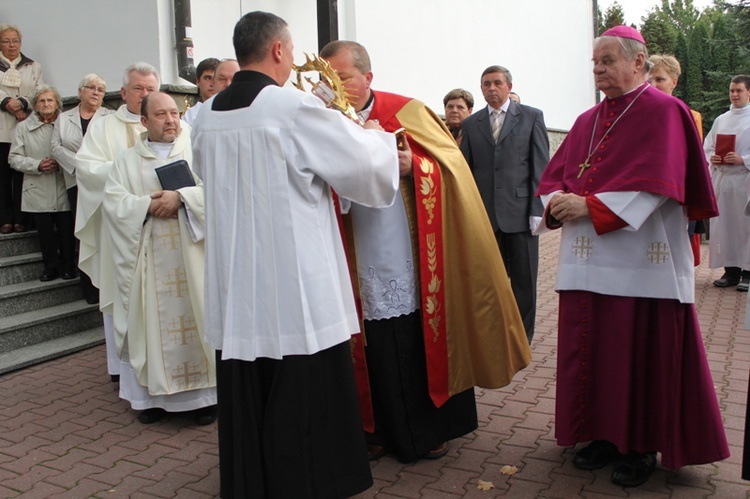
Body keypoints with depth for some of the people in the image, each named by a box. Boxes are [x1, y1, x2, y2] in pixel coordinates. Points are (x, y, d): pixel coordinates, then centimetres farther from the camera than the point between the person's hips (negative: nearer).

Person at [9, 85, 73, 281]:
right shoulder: (23, 127, 6)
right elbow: (15, 158, 4)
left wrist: (61, 163, -17)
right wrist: (37, 165, -11)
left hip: (64, 190, -1)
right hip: (38, 192, 1)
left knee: (66, 230, 3)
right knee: (45, 232, 6)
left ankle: (67, 265, 19)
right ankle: (51, 266, 20)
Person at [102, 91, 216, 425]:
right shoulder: (128, 160, 14)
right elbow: (112, 200, 2)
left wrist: (181, 196, -18)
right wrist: (148, 206, -13)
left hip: (192, 254, -2)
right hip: (150, 258, 2)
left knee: (195, 316, -1)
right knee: (156, 319, 3)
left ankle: (204, 392, 8)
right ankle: (157, 394, 13)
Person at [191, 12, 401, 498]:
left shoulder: (208, 115, 6)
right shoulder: (295, 107, -12)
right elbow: (365, 161, -7)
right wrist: (377, 136, 16)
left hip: (235, 285, 6)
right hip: (295, 286, -6)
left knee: (246, 399, 15)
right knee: (304, 398, 6)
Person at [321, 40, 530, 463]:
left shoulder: (407, 113, 0)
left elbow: (450, 166, -2)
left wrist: (413, 166, -21)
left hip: (412, 261, -1)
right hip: (365, 264, 2)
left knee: (422, 342, 7)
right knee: (378, 350, 7)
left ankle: (431, 429, 26)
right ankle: (385, 430, 26)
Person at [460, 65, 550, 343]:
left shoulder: (531, 117, 6)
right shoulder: (471, 124, 12)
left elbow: (541, 165, 0)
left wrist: (538, 208, -7)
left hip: (520, 212, -2)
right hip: (484, 214, 2)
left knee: (524, 280, 6)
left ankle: (522, 338, 19)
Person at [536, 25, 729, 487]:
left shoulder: (663, 112, -3)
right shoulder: (588, 121, 16)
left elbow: (655, 184, -14)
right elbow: (556, 174, 13)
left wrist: (589, 207, -18)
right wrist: (559, 201, -10)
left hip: (640, 260, -6)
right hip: (588, 259, 6)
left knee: (640, 353, 1)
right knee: (590, 347, 8)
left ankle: (643, 446, 17)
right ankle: (605, 434, 23)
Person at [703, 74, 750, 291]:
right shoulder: (721, 120, 17)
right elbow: (707, 146, 17)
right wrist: (711, 158, -2)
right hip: (722, 179, 5)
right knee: (724, 225, 4)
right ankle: (731, 271, 12)